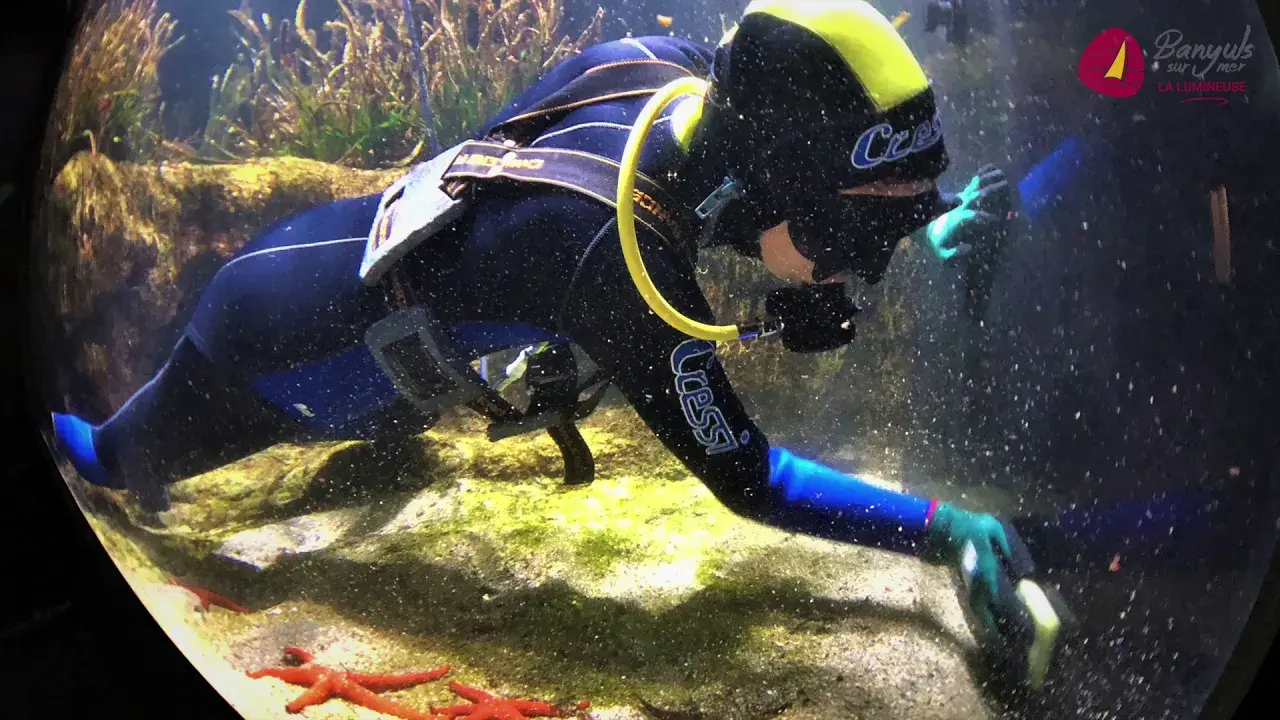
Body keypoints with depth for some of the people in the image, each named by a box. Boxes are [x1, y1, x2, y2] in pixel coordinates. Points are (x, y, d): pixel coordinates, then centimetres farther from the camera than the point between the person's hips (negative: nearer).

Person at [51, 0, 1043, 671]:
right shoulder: (621, 265, -42)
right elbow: (747, 481, -32)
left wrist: (928, 229, -10)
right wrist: (945, 529, -33)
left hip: (338, 239, 6)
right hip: (261, 350, -6)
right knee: (121, 457, 26)